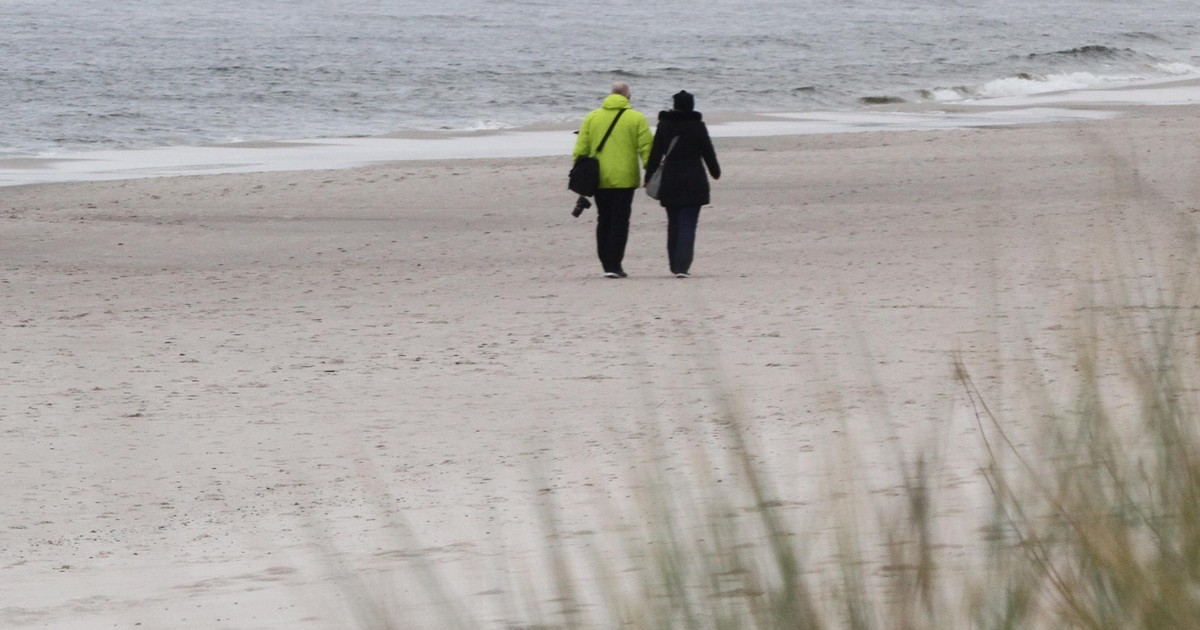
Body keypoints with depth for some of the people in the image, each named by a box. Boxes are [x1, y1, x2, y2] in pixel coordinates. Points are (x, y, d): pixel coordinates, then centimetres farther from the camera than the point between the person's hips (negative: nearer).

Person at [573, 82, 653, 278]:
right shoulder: (636, 119, -2)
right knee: (620, 222, 0)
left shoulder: (592, 118, 6)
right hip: (624, 179, -3)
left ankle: (607, 263, 15)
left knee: (603, 221, 13)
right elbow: (646, 148, -5)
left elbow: (581, 149, 6)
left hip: (599, 179, 3)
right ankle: (614, 265, -6)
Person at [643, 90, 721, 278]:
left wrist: (649, 178, 9)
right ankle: (682, 266, -17)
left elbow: (655, 154, 2)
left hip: (669, 183, 3)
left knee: (673, 225, 15)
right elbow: (708, 152, 2)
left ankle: (676, 265, 20)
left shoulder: (664, 125, 1)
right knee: (688, 225, -5)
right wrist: (716, 172, 19)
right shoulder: (697, 126, -5)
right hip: (694, 183, -3)